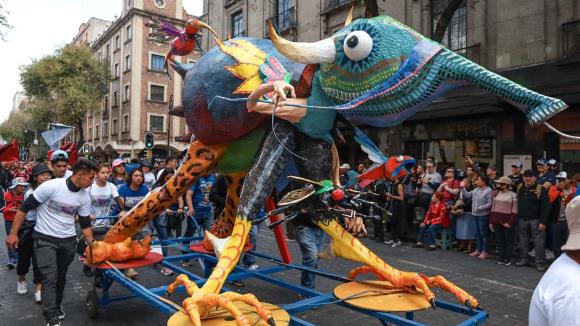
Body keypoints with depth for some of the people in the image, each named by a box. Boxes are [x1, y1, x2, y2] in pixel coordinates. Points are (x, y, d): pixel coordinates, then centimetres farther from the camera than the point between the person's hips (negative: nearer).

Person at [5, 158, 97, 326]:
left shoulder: (85, 197, -4)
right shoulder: (51, 186, -20)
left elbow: (85, 224, 5)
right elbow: (25, 208, -12)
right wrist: (13, 233, -9)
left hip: (68, 240, 5)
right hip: (45, 238, -4)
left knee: (61, 276, 17)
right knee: (50, 277, -10)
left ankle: (56, 305, 39)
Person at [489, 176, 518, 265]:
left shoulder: (513, 195, -6)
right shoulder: (496, 193, 9)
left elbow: (514, 211, -8)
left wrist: (510, 222, -15)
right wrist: (491, 221, 10)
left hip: (508, 222, -4)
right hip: (497, 221, 5)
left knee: (508, 240, 4)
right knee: (499, 240, 8)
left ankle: (508, 259, 13)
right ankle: (501, 258, 17)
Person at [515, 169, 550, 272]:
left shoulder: (540, 189, -7)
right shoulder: (520, 188, 10)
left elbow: (545, 207, -11)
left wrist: (543, 222, -15)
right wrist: (516, 218, 8)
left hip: (536, 220, -5)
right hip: (522, 220, 5)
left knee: (539, 242, -1)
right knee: (523, 240, 13)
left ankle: (540, 263, 5)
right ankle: (523, 259, 24)